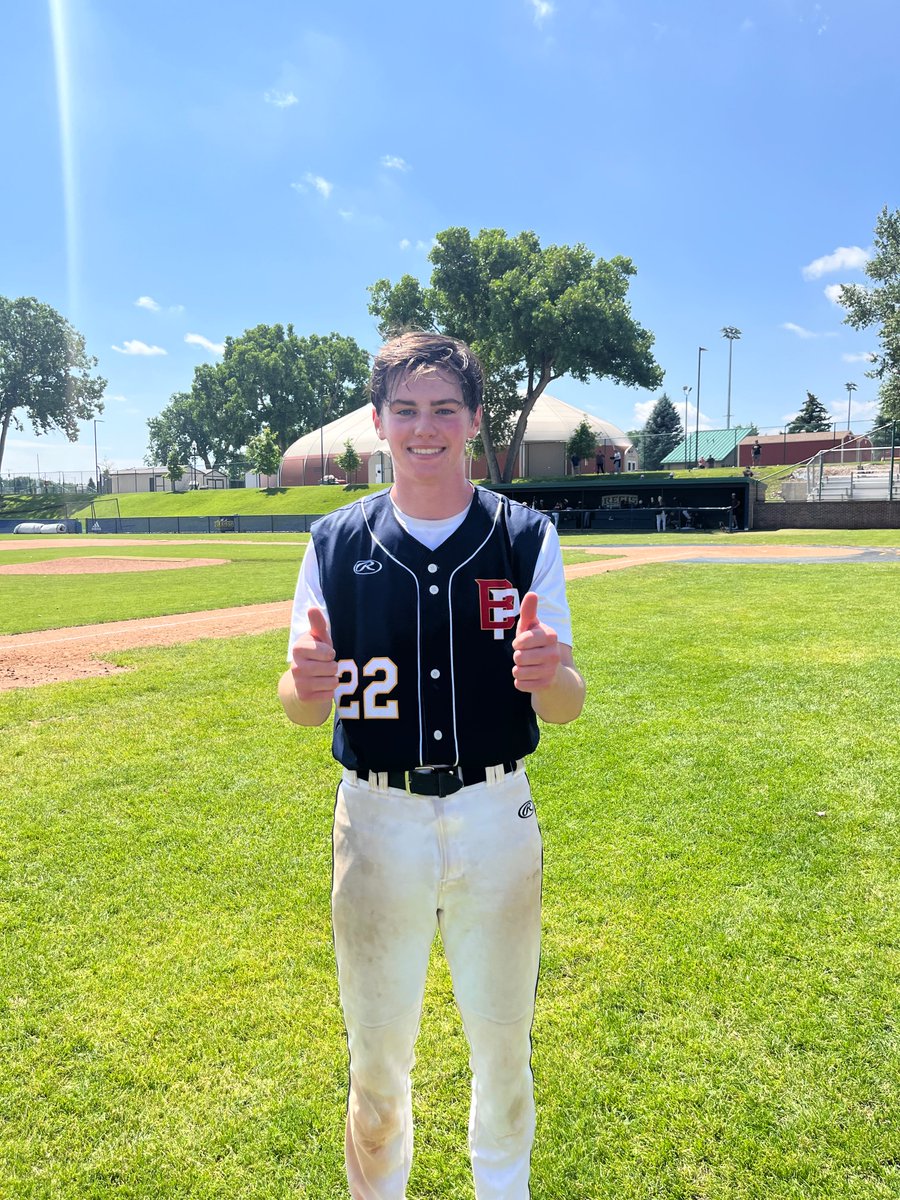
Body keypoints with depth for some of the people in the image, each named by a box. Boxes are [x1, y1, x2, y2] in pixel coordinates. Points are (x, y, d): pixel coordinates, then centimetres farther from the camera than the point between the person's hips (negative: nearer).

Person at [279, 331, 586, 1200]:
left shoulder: (526, 538, -3)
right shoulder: (336, 542, -2)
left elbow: (566, 707, -4)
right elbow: (301, 708, -1)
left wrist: (547, 675, -28)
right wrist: (307, 682, -25)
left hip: (497, 817, 0)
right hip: (378, 821, 0)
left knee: (503, 1043, 18)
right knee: (376, 1052, 16)